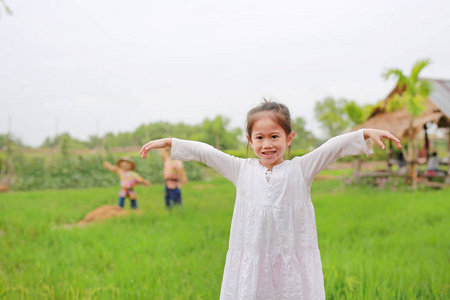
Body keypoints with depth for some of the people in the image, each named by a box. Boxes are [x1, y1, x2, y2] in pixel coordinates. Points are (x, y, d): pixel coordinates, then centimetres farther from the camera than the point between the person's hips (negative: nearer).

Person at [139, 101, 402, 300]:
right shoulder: (242, 170, 6)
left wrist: (367, 133, -15)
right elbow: (204, 152, 9)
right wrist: (168, 142, 10)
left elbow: (336, 146, -5)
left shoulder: (300, 169, 1)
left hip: (292, 262, -1)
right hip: (250, 261, 1)